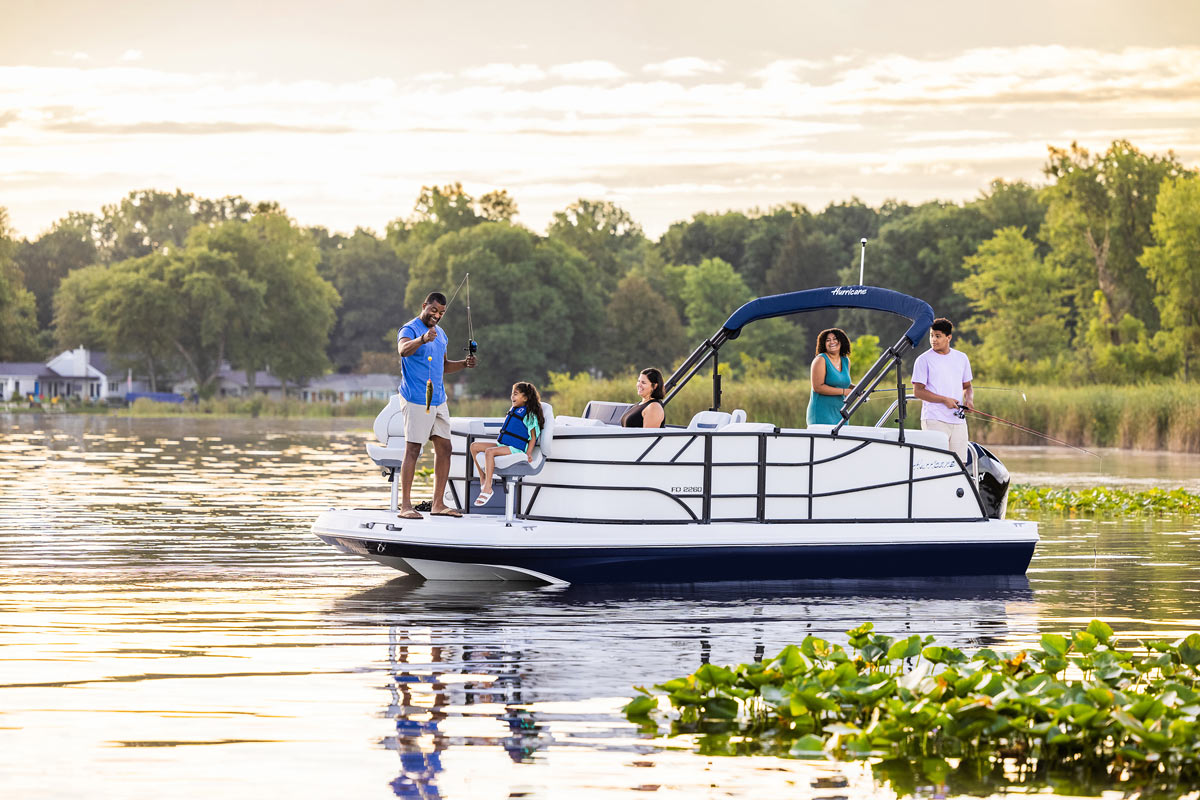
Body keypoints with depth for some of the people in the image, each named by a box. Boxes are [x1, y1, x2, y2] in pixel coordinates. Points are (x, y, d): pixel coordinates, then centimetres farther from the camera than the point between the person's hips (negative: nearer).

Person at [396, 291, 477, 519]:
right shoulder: (410, 329, -9)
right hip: (416, 400, -8)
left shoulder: (441, 335, 17)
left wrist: (464, 364, 9)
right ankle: (405, 505, -7)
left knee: (444, 447, 6)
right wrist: (422, 339, -51)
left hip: (438, 400, 8)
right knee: (412, 449, -8)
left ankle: (438, 504, 11)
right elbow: (403, 349, -32)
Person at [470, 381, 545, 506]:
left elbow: (533, 437, -7)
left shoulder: (530, 415, -6)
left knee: (489, 452, -34)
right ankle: (483, 478, -2)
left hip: (516, 449, -9)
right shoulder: (513, 410, 20)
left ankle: (487, 488, -38)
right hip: (503, 445, 9)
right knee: (474, 446, 0)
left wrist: (528, 453, -18)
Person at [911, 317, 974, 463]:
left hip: (958, 420, 5)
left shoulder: (961, 358, 14)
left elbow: (967, 386, 23)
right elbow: (918, 391, -6)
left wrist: (969, 399, 0)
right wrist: (945, 400, -15)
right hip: (934, 420, -5)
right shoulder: (923, 360, -2)